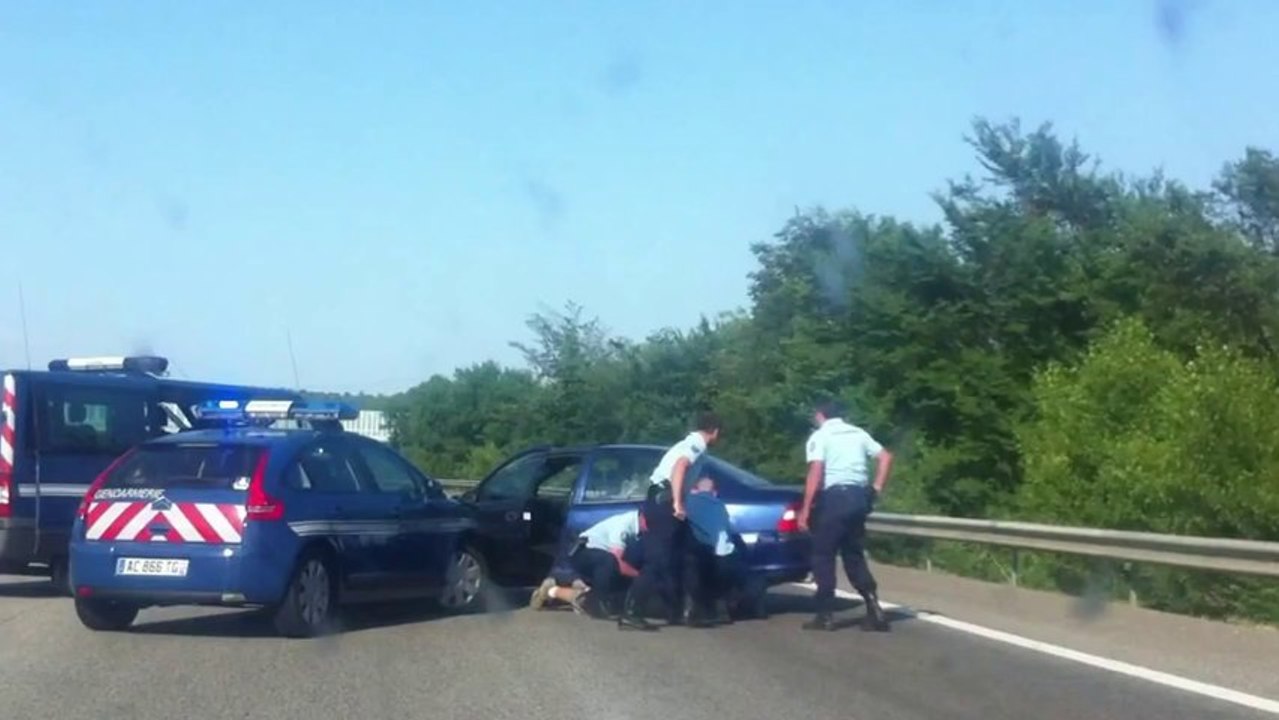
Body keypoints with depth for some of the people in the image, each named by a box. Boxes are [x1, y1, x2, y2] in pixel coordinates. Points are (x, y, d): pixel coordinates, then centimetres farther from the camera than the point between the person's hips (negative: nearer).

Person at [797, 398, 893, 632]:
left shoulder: (819, 436, 0)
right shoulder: (859, 433, 18)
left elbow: (816, 472, -12)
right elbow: (886, 456, 10)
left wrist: (806, 509, -13)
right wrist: (877, 487, 11)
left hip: (834, 497, -6)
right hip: (859, 496, 6)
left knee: (823, 556, 3)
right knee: (854, 555, 14)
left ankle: (825, 615, 1)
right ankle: (873, 608, 1)